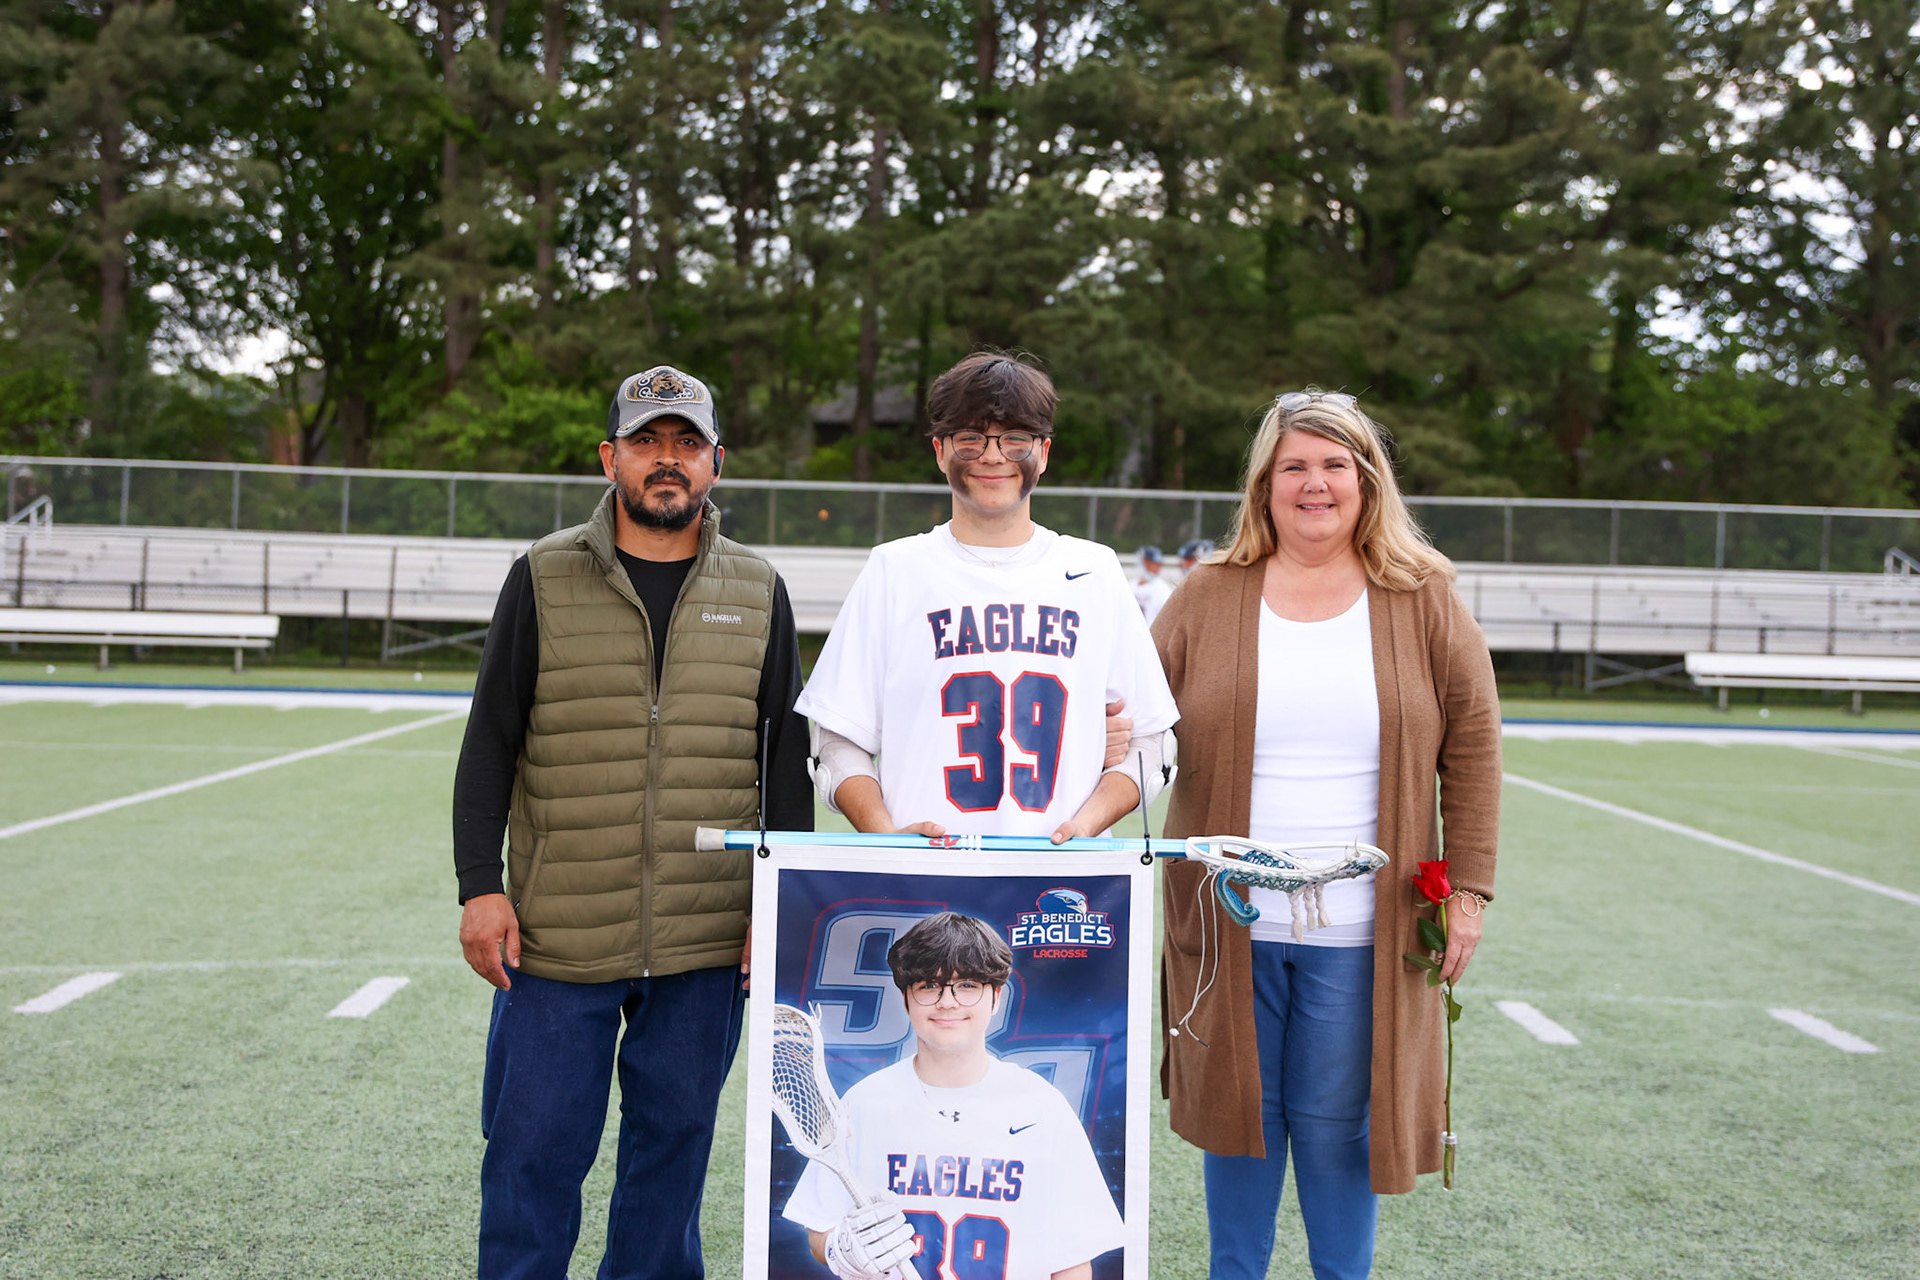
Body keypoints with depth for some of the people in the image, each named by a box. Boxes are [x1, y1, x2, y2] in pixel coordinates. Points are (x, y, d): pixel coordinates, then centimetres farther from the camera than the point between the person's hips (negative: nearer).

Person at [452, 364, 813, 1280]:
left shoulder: (758, 593, 8)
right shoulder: (544, 579, 4)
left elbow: (788, 758, 10)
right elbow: (489, 743, 4)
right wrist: (479, 886, -4)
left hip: (707, 944, 1)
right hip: (559, 938, -1)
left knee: (673, 1142, 10)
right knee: (533, 1148, 4)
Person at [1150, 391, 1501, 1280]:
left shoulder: (1423, 598, 3)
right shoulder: (1208, 597, 5)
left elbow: (1472, 747, 3)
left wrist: (1468, 887, -2)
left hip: (1359, 932, -1)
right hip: (1229, 924, 1)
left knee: (1337, 1121, 5)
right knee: (1241, 1111, 12)